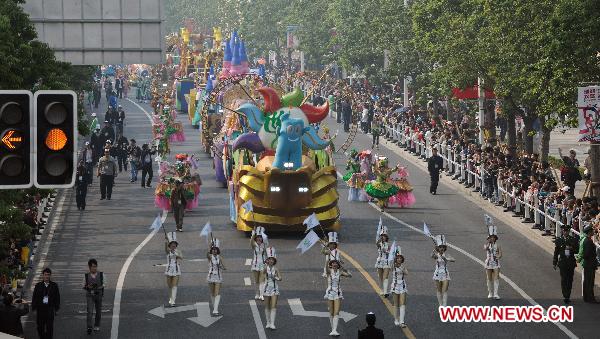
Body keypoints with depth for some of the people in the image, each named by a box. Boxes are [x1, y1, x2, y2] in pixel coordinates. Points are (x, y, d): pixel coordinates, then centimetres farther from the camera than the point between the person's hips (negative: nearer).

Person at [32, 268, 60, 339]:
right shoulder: (38, 285, 2)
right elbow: (34, 297, 4)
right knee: (40, 326, 8)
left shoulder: (54, 285, 2)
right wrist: (34, 307, -1)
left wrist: (56, 307, 1)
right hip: (40, 308, 1)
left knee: (50, 327, -1)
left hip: (50, 308, -1)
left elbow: (57, 297, 5)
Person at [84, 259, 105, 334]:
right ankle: (89, 327, -21)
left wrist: (101, 286, -13)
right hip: (90, 296, -2)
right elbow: (84, 286, 5)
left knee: (98, 312, 13)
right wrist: (88, 287, -17)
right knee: (90, 311, -16)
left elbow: (104, 283, 8)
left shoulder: (101, 275, -4)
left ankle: (96, 326, 33)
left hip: (99, 295, 2)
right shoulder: (86, 276, -5)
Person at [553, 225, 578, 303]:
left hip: (571, 262, 2)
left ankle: (568, 296, 18)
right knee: (563, 279, -10)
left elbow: (577, 250, 4)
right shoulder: (558, 240, 1)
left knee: (570, 280, 7)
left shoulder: (574, 240, 4)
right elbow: (556, 252, 5)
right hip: (562, 262, -2)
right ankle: (565, 296, -11)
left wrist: (571, 249, -17)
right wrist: (554, 263, 5)